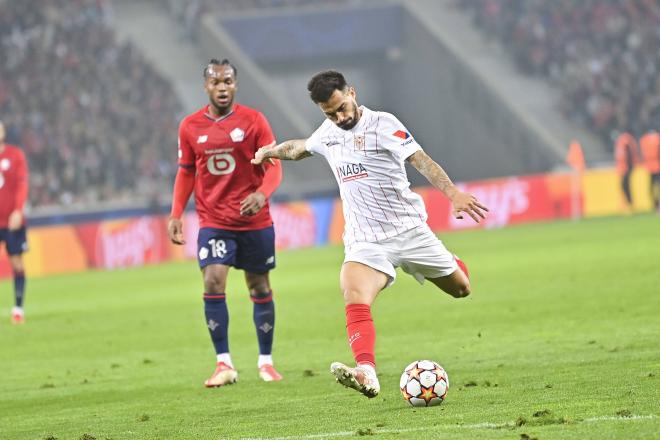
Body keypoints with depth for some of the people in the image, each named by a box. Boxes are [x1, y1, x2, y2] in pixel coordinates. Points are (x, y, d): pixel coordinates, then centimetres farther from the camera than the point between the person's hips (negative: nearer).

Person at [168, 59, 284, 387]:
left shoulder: (253, 121, -5)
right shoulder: (190, 127, 2)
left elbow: (274, 166, -7)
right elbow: (186, 172, 12)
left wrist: (262, 193, -27)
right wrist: (176, 214, 2)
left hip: (254, 221, -1)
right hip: (213, 222, 1)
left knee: (259, 288, 8)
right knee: (213, 283, -15)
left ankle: (266, 362, 21)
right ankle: (224, 364, -10)